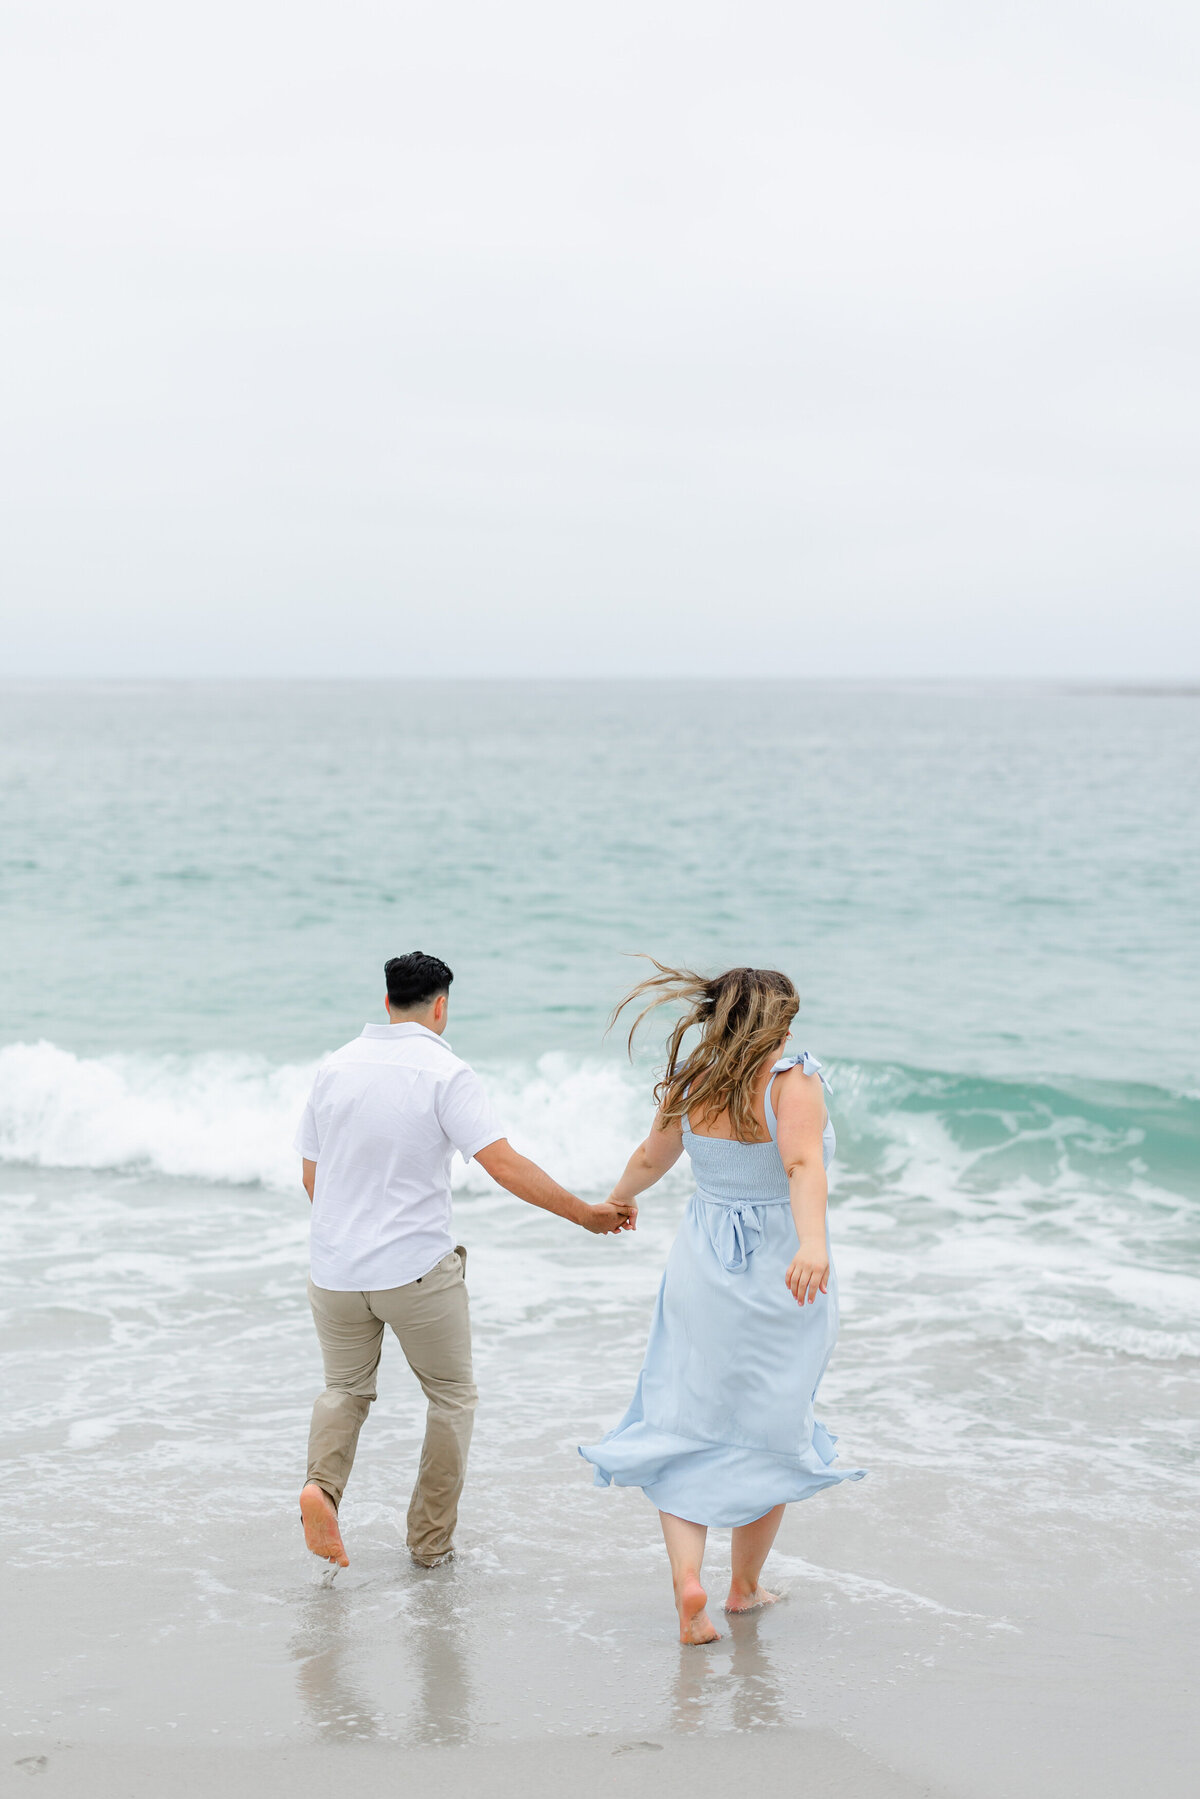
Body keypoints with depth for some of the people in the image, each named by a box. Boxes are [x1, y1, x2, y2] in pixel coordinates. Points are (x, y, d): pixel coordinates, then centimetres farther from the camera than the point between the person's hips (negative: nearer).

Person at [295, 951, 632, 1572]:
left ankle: (322, 1483, -5)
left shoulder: (334, 1067, 4)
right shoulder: (444, 1073, -11)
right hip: (419, 1269, -4)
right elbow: (504, 1164, -20)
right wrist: (584, 1213, -13)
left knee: (345, 1388, 22)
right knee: (451, 1396, 15)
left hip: (336, 1267, 4)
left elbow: (311, 1177, 10)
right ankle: (431, 1541, 15)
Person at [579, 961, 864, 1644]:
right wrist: (812, 1243, -44)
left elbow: (652, 1158, 17)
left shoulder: (690, 1082, 1)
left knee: (682, 1429, 7)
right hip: (779, 1280, -3)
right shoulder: (793, 1081, -13)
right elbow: (803, 1165, -31)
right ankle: (747, 1586, 25)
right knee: (769, 1433, 14)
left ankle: (686, 1576, -12)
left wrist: (618, 1200, 37)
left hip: (704, 1272, 3)